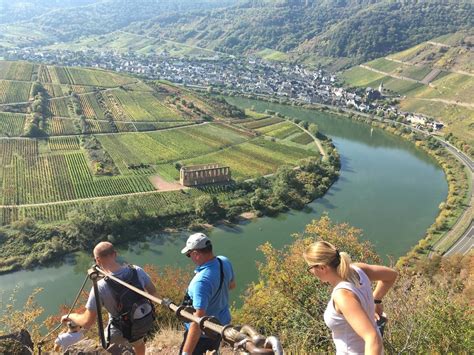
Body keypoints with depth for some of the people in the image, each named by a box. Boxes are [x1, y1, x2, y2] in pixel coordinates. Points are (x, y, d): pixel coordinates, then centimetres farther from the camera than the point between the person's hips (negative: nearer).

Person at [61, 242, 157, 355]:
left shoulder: (100, 287, -30)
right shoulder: (137, 271, -20)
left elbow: (87, 322, -21)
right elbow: (153, 292, -4)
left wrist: (70, 316, -1)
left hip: (121, 333, -4)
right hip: (145, 322, 4)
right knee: (138, 342, 37)